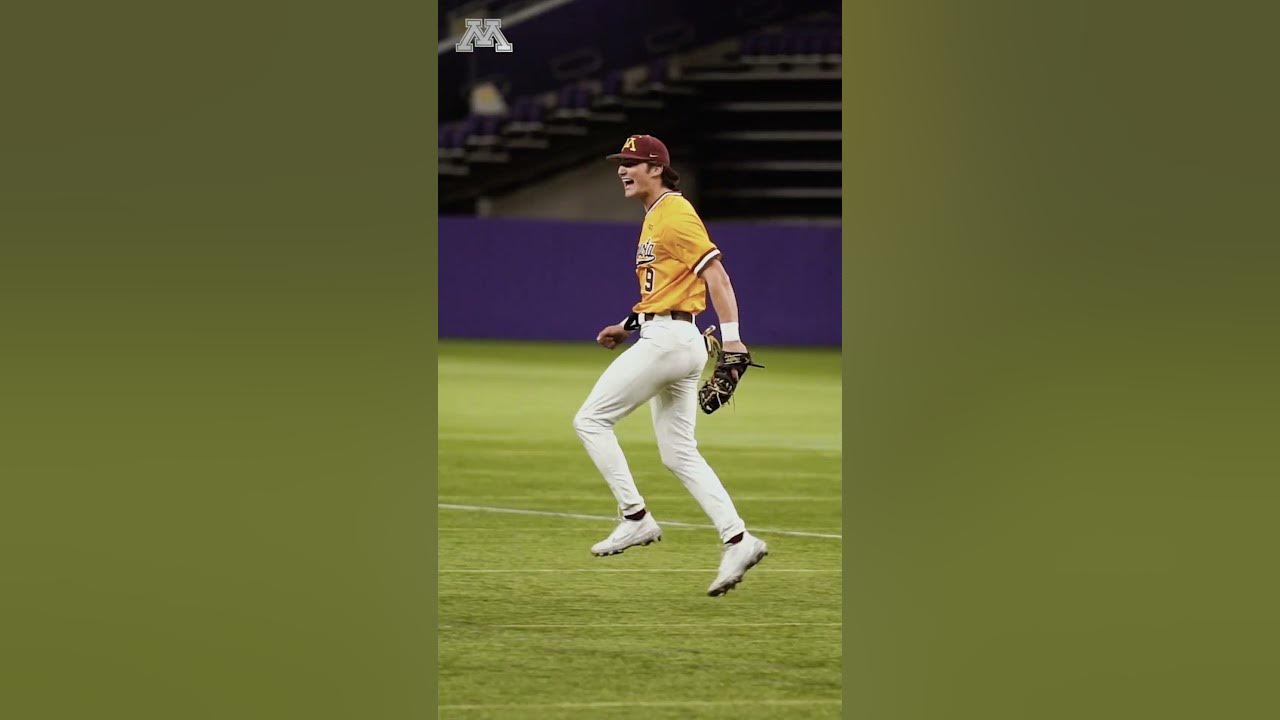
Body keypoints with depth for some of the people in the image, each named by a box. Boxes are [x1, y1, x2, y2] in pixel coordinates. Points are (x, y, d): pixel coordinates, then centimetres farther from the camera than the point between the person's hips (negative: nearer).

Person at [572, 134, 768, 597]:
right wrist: (629, 326, 20)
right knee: (678, 453, 8)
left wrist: (731, 339, -26)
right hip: (664, 338, 10)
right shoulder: (654, 218, 19)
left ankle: (635, 518, -5)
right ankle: (737, 539, 1)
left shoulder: (675, 214, -12)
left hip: (669, 339, -10)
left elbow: (716, 276, -19)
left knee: (591, 420, -6)